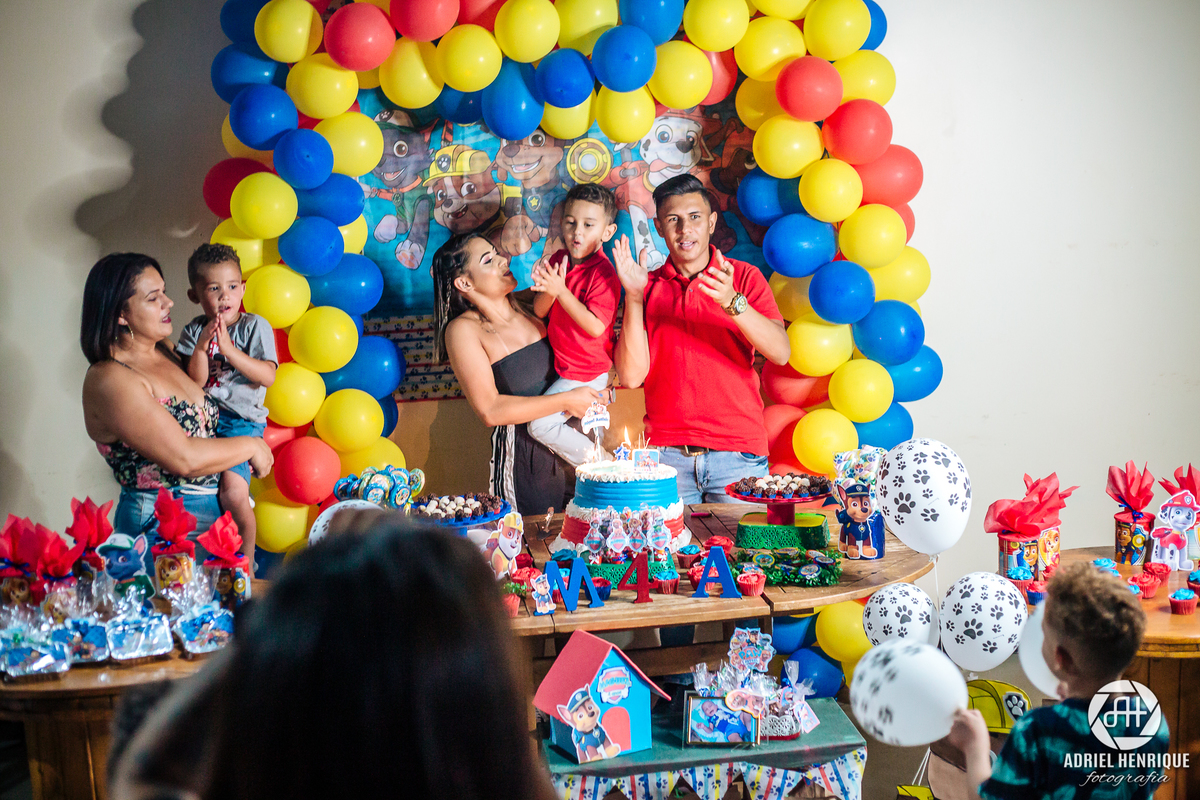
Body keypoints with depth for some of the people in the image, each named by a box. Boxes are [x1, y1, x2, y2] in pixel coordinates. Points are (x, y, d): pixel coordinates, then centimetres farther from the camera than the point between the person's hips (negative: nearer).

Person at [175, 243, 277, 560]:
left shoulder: (255, 326, 0)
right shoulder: (194, 331, 8)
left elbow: (267, 376, -11)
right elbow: (194, 382, 0)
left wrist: (228, 349, -18)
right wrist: (202, 345, -14)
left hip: (241, 420, -5)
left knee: (232, 490, -22)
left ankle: (246, 561, -1)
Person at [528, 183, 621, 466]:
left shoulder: (603, 273, -22)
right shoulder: (558, 260, 0)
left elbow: (595, 327, -30)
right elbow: (539, 311, 0)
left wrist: (561, 291, -33)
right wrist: (548, 289, -23)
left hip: (585, 372, -8)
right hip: (565, 364, 8)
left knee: (541, 425, -11)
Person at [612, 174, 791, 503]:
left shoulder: (744, 277, 4)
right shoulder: (648, 287, 7)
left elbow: (780, 352, -11)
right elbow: (631, 376, -3)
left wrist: (732, 302, -25)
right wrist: (633, 296, -11)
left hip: (737, 454, -1)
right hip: (667, 454, 1)